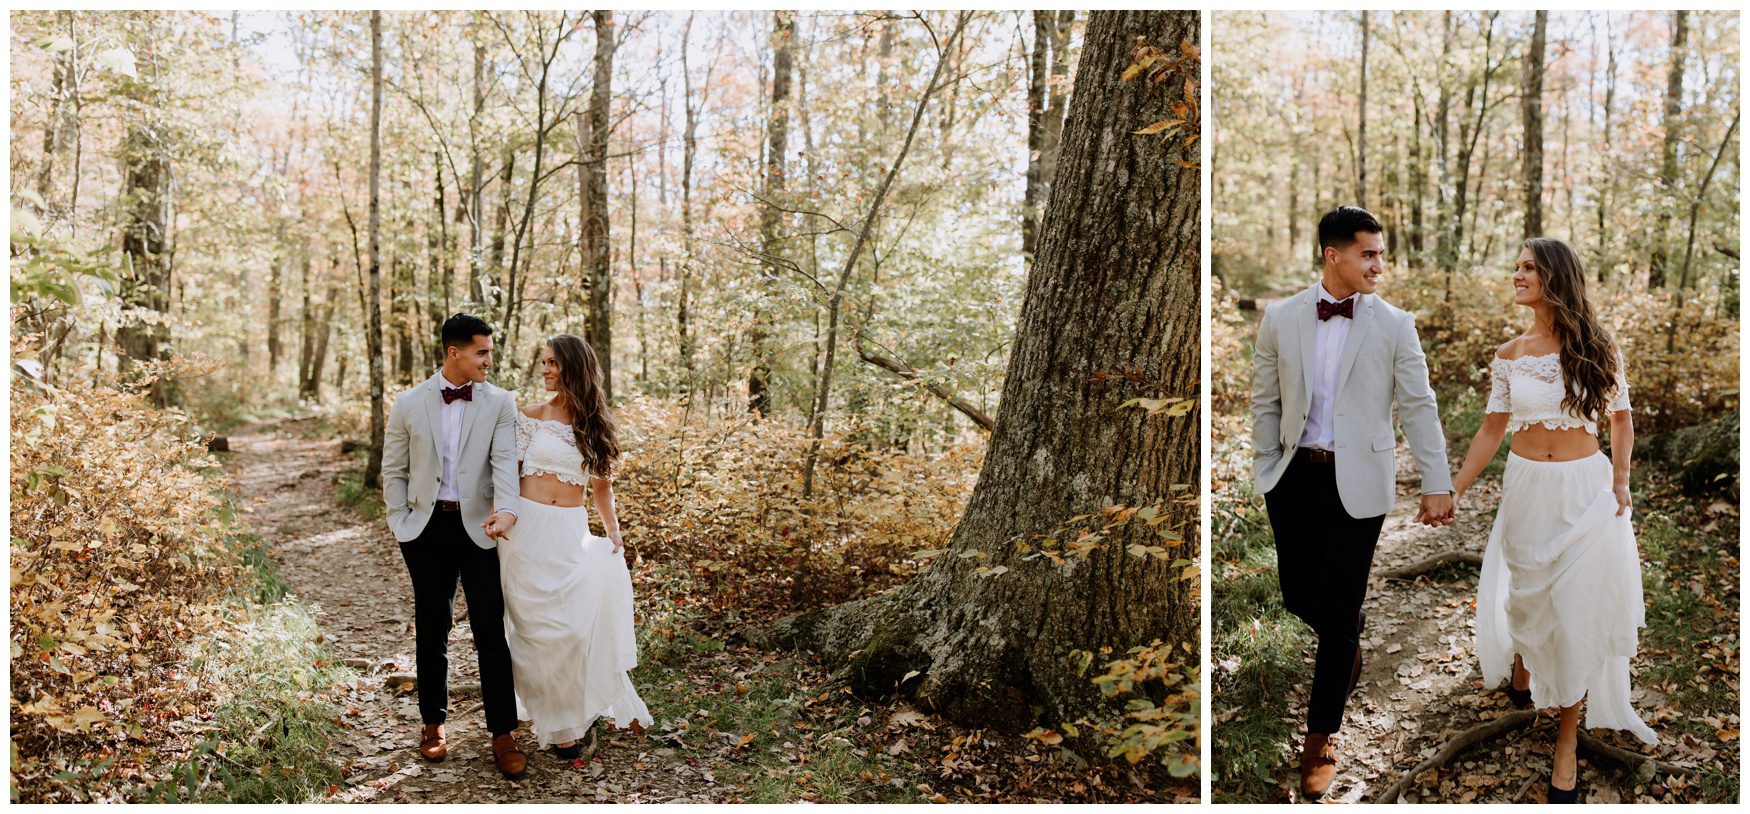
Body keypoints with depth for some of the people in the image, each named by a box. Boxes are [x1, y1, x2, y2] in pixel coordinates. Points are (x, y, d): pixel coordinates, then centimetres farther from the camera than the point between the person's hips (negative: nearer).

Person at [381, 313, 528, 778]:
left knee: (491, 630, -1)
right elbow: (394, 470, 10)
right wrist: (400, 522, 0)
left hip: (480, 529, -1)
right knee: (431, 629, 11)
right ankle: (433, 723, 27)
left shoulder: (499, 403, 0)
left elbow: (505, 461, -12)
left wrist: (507, 509, -28)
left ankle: (503, 733, 8)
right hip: (427, 529, 2)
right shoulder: (409, 404, 3)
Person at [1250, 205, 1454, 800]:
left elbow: (1419, 407, -2)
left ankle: (1319, 740, 17)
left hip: (1357, 482, -2)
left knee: (1338, 612, 2)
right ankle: (1349, 641, 48)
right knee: (1298, 597, 11)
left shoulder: (1394, 325, -3)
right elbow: (1265, 401, 6)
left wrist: (1436, 483, -6)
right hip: (1295, 476, 2)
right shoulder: (1281, 319, 1)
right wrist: (1266, 471, 4)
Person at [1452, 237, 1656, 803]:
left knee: (1577, 609, 0)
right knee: (1524, 592, 13)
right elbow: (1492, 431, 5)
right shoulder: (1509, 357, 1)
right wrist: (1453, 490, 1)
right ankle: (1521, 675, 45)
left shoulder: (1596, 350, -4)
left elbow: (1620, 418, 6)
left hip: (1585, 490, -2)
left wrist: (1620, 480, -6)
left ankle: (1568, 740, 12)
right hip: (1526, 488, 2)